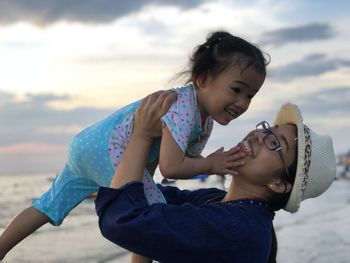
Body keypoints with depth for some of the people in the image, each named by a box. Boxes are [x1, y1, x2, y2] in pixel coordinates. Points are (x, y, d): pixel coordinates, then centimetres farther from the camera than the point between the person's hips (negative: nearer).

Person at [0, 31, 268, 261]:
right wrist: (210, 164, -18)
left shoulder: (207, 120, 7)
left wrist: (218, 164, -1)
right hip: (108, 150, -10)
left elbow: (184, 158, 13)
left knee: (49, 207, 20)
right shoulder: (183, 107, -24)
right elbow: (171, 167, -29)